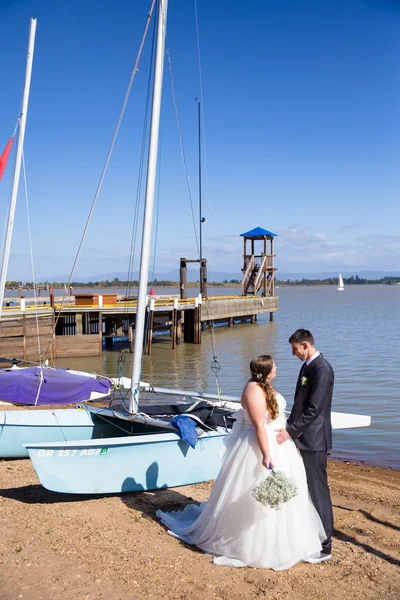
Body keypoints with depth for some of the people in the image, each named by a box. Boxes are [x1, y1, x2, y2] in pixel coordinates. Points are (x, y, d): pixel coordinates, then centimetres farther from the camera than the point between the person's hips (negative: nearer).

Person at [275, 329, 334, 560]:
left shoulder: (322, 369, -19)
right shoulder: (307, 366, 11)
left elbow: (314, 409, -23)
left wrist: (291, 431, -19)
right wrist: (290, 428, 14)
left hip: (313, 439, -9)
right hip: (303, 437, 9)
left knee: (318, 489, 0)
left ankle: (324, 544, 12)